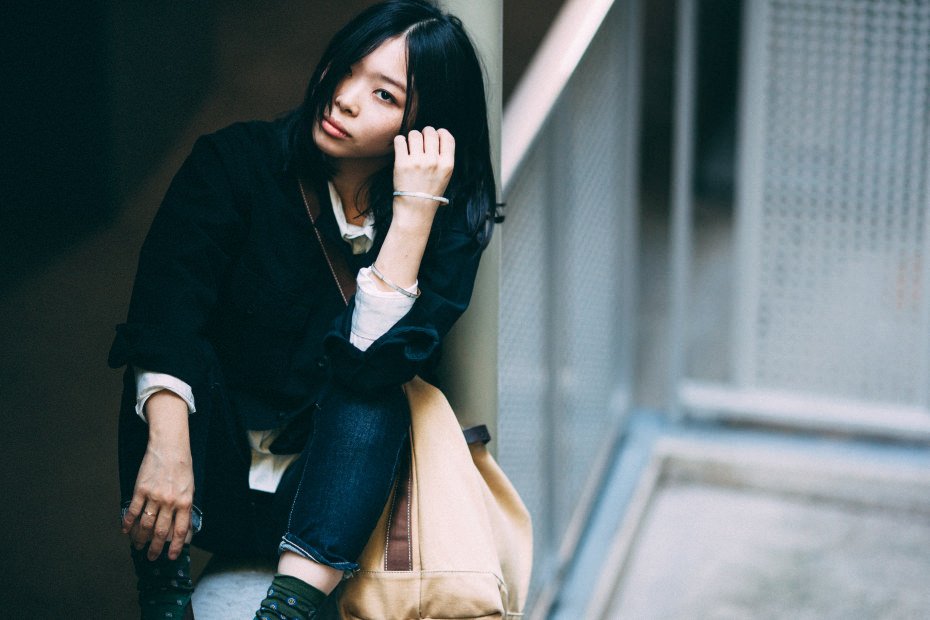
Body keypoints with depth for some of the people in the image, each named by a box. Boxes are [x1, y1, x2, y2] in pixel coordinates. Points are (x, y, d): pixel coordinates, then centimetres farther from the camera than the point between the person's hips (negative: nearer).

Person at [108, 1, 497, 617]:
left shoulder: (447, 222, -8)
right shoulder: (238, 161, -9)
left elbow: (372, 360, -23)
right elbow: (165, 306, -23)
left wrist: (414, 209, -26)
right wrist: (167, 445, -39)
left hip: (321, 491, 0)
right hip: (207, 479, 0)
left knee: (376, 391, -29)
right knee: (187, 350, -28)